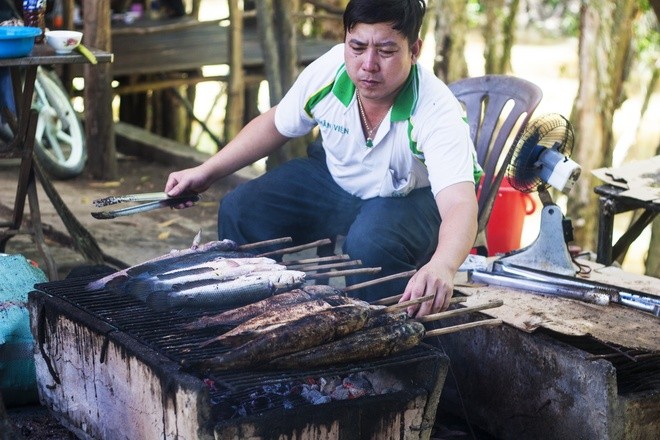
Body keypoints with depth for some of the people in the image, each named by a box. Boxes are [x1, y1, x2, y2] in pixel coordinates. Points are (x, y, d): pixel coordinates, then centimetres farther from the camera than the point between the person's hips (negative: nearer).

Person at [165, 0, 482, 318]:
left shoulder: (437, 112, -34)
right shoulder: (327, 71, -21)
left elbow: (460, 204, -48)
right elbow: (275, 125, 1)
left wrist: (442, 266, -70)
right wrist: (206, 172, -5)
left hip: (414, 196, -5)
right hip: (334, 178, 5)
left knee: (370, 245, -36)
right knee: (239, 211, -8)